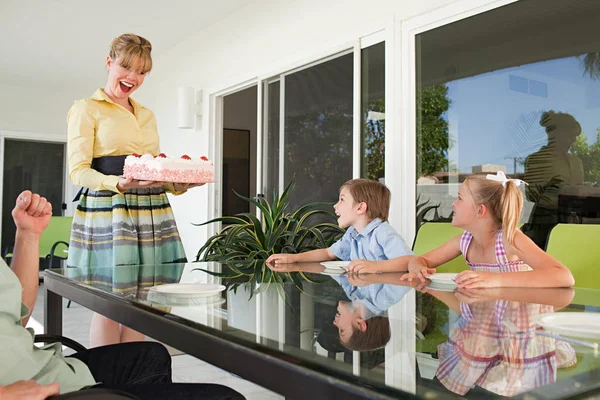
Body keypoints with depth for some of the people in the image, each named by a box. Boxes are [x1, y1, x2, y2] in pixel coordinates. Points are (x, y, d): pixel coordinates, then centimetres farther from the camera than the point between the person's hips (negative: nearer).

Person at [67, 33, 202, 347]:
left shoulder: (147, 115, 21)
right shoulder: (86, 109, 3)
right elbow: (78, 170, -7)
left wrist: (179, 183, -1)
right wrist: (119, 184, -25)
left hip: (152, 212, 6)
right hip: (107, 210, -5)